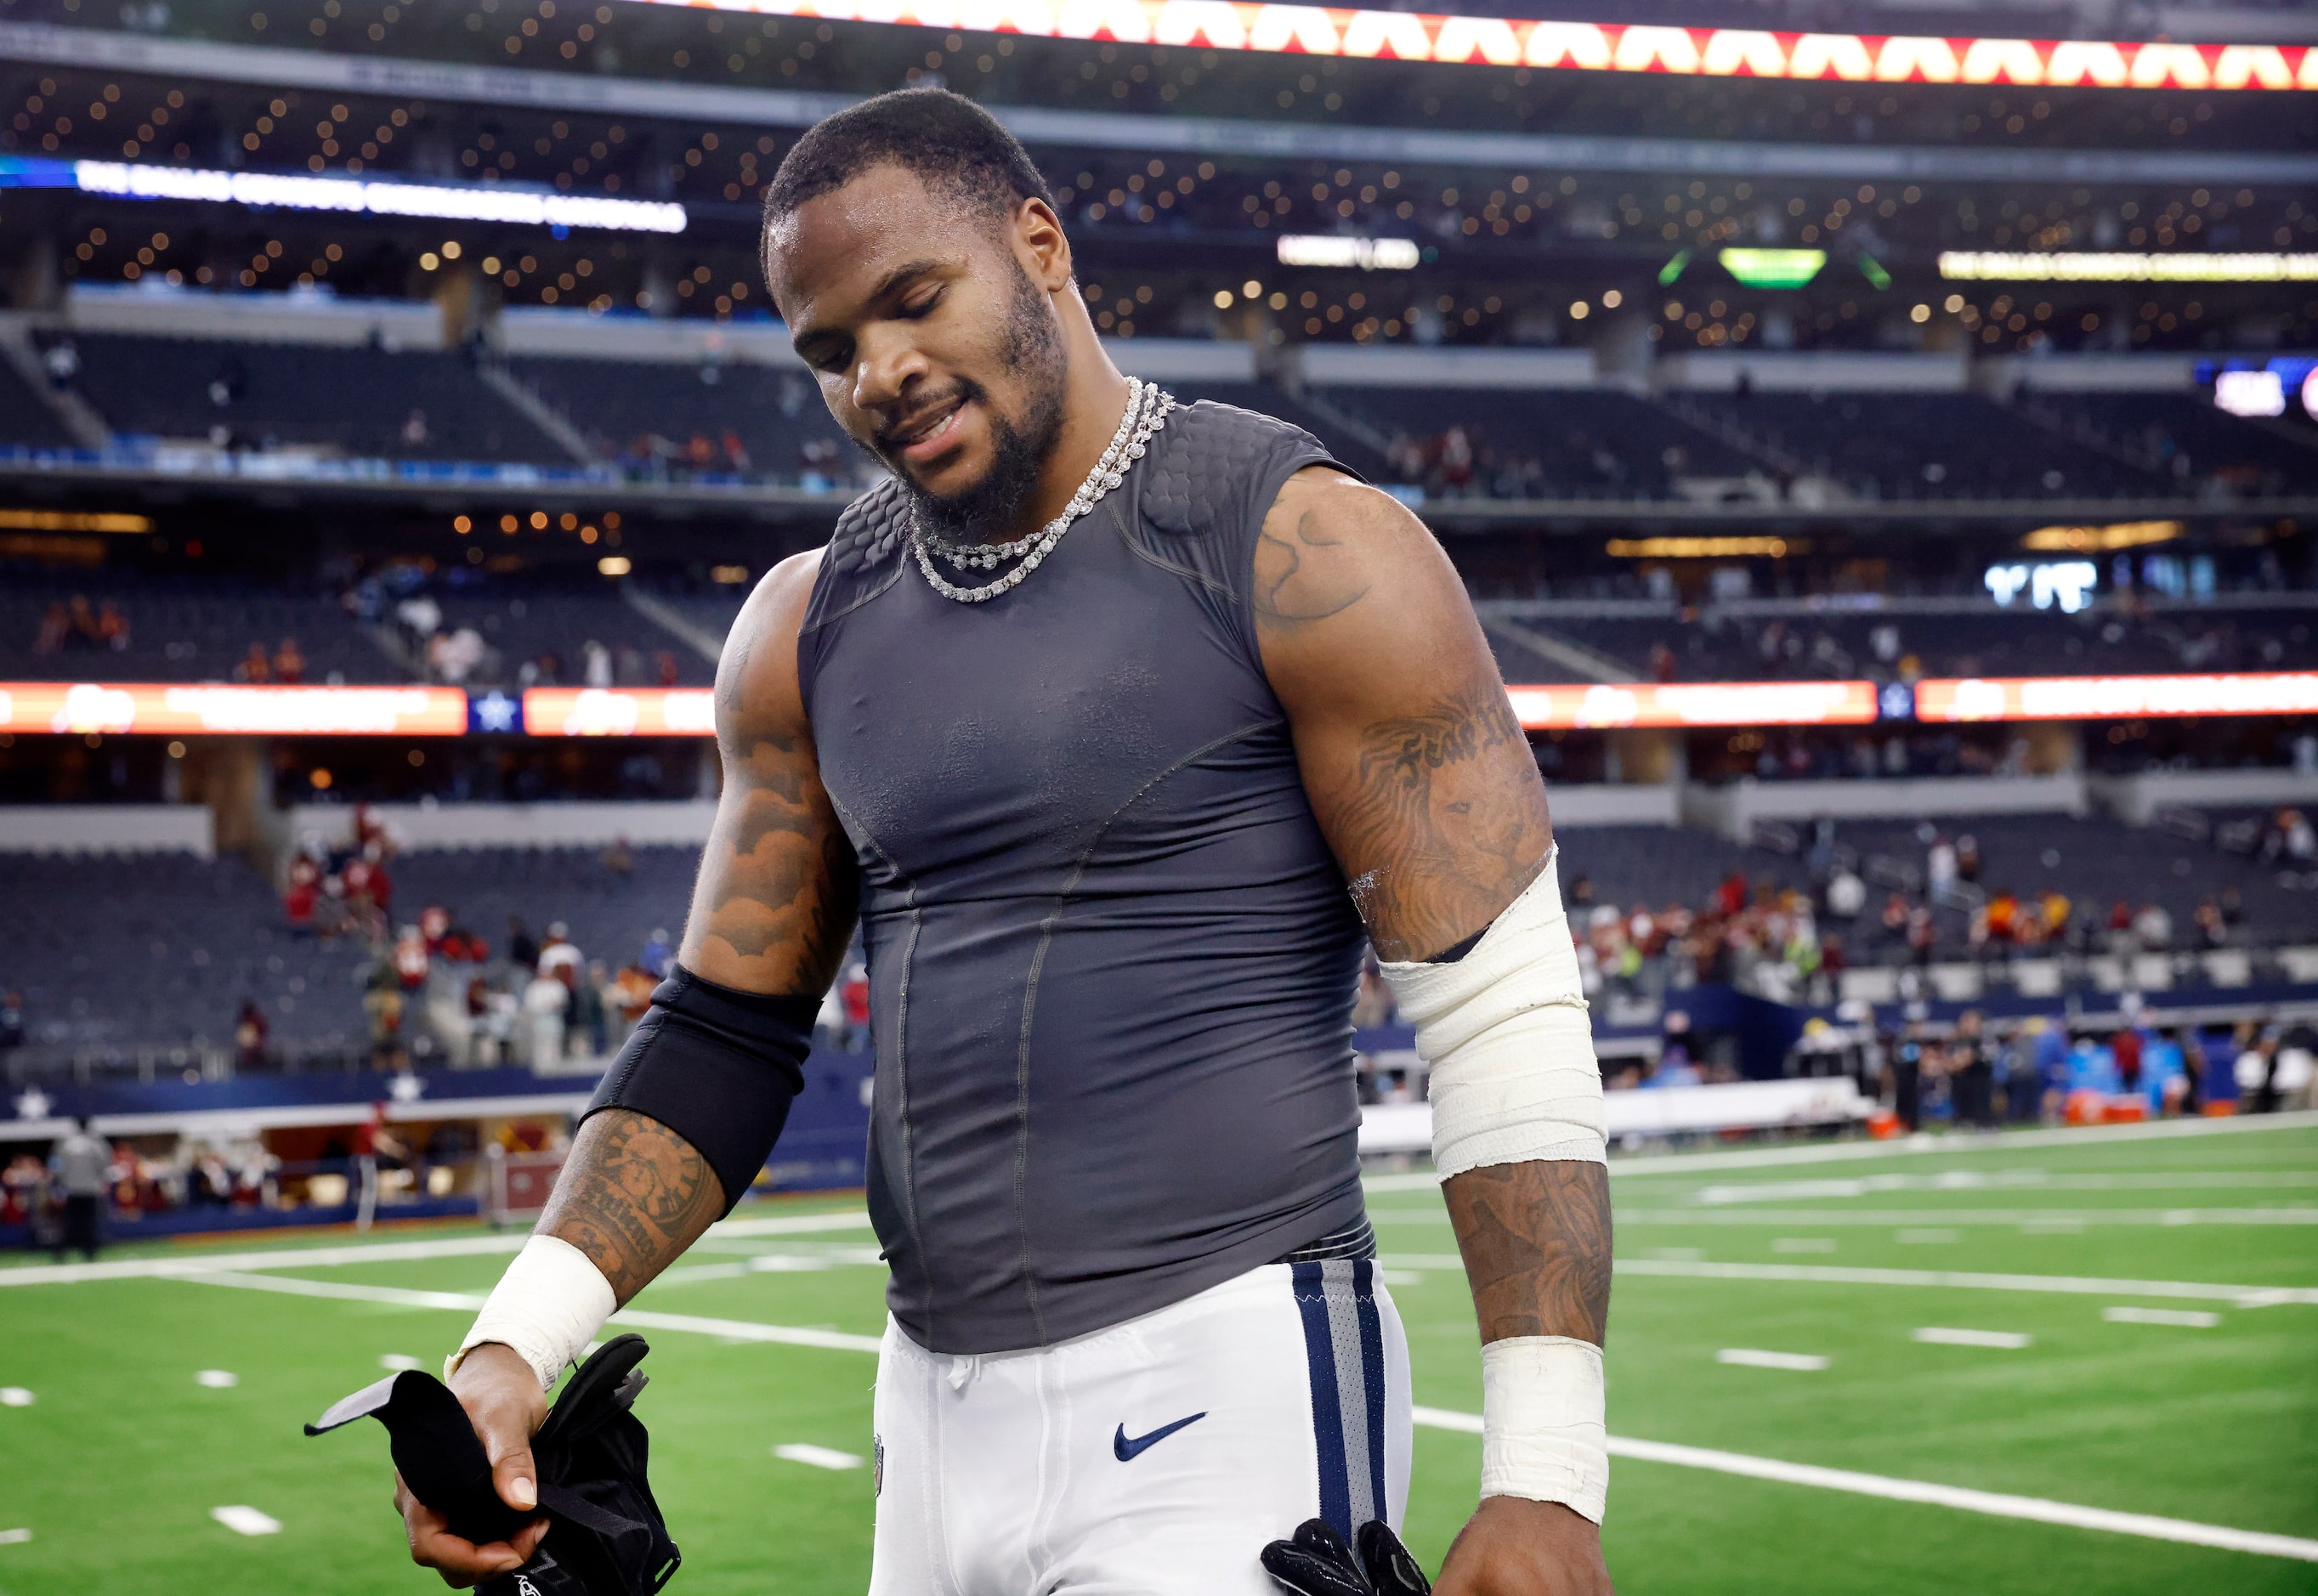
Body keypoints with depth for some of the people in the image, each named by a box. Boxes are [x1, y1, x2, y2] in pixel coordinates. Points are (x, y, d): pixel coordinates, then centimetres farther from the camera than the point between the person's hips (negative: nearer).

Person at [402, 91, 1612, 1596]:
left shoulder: (1304, 560, -7)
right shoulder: (811, 629, 11)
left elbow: (1506, 1015, -11)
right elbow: (725, 1038, 14)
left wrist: (1546, 1474, -16)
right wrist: (515, 1347, -1)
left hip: (1227, 1395, -6)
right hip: (940, 1412, 6)